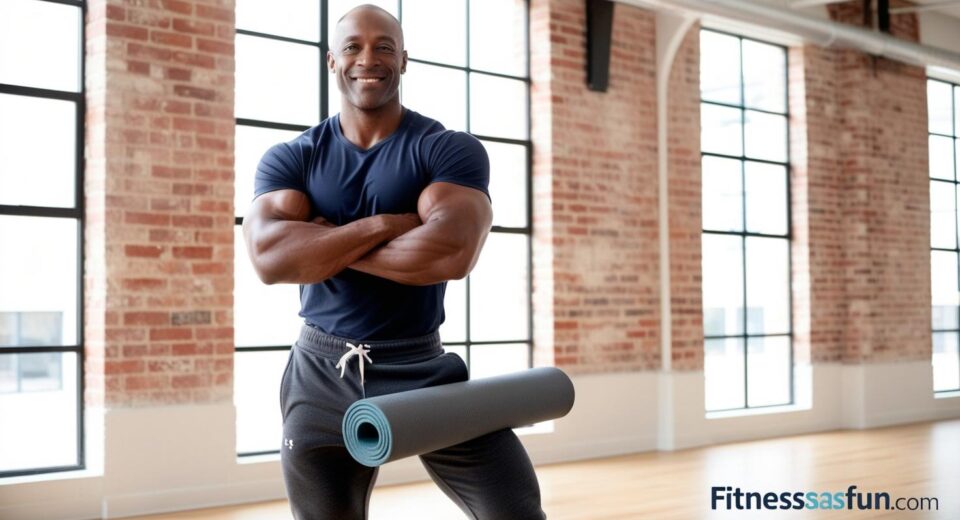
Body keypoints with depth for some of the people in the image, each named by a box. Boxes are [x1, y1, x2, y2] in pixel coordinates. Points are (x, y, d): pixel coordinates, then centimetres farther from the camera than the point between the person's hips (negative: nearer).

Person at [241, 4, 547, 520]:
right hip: (320, 378, 3)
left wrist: (322, 247, -14)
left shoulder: (449, 149, -4)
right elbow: (270, 257, -15)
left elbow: (452, 252, -22)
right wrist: (381, 225, -18)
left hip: (421, 367, -2)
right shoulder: (289, 160, 3)